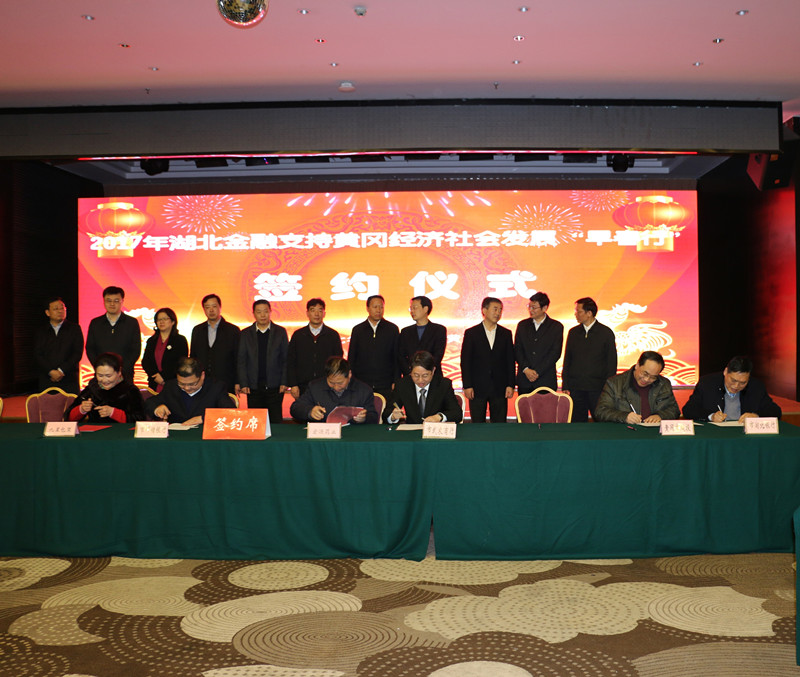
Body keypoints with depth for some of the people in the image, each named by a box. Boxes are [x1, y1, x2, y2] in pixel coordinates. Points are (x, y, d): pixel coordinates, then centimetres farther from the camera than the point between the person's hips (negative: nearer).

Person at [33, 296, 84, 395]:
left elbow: (78, 353, 0)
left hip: (69, 380, -1)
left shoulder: (74, 328, 9)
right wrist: (51, 371, -11)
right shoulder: (40, 331, 13)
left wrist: (61, 370, -10)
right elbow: (37, 355, 4)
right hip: (46, 381, 1)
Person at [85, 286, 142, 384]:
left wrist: (121, 370, -10)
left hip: (124, 375, -2)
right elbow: (89, 349, 10)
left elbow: (136, 350, 1)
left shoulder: (132, 322, 6)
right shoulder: (95, 323, 13)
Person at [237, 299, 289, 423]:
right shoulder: (245, 334, 7)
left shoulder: (280, 332, 5)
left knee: (276, 421, 0)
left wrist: (284, 382, -4)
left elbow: (286, 359, 3)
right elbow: (241, 361, 6)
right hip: (253, 387, 1)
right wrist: (243, 384, -3)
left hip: (275, 386, -1)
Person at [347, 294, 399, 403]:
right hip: (362, 384, 1)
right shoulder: (357, 330, 9)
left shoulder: (392, 329, 7)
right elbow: (351, 358, 10)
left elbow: (397, 358, 6)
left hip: (386, 386, -1)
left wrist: (396, 382, -1)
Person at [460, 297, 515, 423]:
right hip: (477, 388, -2)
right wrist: (467, 386, -7)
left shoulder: (506, 334, 9)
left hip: (499, 388, 2)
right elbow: (465, 361, -1)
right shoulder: (471, 333, 2)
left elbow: (510, 361, 8)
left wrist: (510, 385, 1)